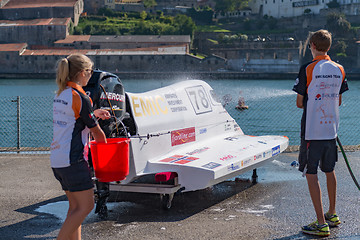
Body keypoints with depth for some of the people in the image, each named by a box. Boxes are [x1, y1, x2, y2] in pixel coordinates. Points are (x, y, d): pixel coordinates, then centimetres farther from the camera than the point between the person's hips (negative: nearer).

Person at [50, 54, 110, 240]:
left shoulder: (60, 95, 11)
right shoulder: (80, 97, -14)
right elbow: (95, 131, -5)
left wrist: (94, 113, 28)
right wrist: (104, 146, 14)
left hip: (57, 158, 9)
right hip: (72, 159, -9)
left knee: (75, 206, 14)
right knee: (86, 206, -4)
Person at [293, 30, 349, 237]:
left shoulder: (307, 69, -12)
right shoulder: (339, 70, 4)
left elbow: (300, 103, -8)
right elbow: (338, 102, 11)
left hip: (312, 131, -6)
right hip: (331, 129, 6)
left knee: (311, 174, -1)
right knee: (329, 171, 19)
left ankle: (322, 223, -3)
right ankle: (332, 214, 32)